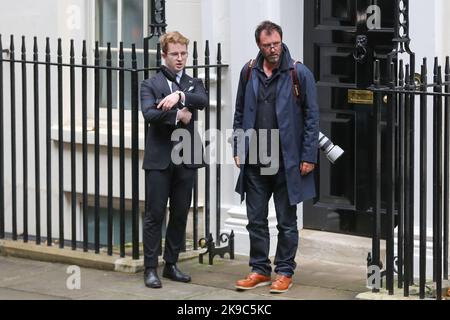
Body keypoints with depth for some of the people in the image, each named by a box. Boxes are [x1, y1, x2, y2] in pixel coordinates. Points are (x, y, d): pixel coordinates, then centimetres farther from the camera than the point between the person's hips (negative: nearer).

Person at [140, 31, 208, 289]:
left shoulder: (193, 84, 13)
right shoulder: (151, 85, 3)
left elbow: (203, 101, -10)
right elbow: (149, 113, -14)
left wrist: (180, 95, -24)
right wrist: (178, 115, -13)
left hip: (186, 159, 3)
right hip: (159, 159, -3)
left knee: (180, 214, 8)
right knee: (155, 214, -2)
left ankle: (171, 264, 17)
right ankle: (151, 268, 1)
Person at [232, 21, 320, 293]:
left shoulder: (299, 74, -6)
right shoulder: (249, 73, 6)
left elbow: (311, 117, -5)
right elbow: (240, 114, 14)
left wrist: (308, 157, -9)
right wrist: (239, 149, 7)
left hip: (287, 161, -4)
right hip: (255, 160, 4)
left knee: (287, 222, 6)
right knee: (256, 220, 9)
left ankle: (285, 272, 15)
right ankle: (260, 270, 19)